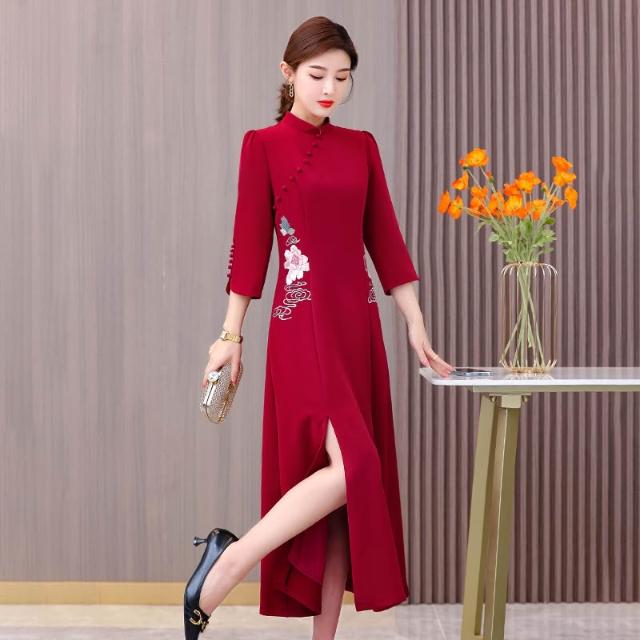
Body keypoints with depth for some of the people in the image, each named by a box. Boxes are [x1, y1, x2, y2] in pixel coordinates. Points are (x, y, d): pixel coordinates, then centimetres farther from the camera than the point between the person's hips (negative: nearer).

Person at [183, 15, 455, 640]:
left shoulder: (362, 147, 13)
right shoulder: (264, 144, -1)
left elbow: (384, 239, 12)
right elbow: (250, 243, -3)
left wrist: (417, 328, 10)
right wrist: (230, 335, -4)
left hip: (358, 321, 6)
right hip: (303, 324, -6)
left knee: (352, 483, 5)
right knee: (352, 468, -20)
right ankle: (233, 558, -5)